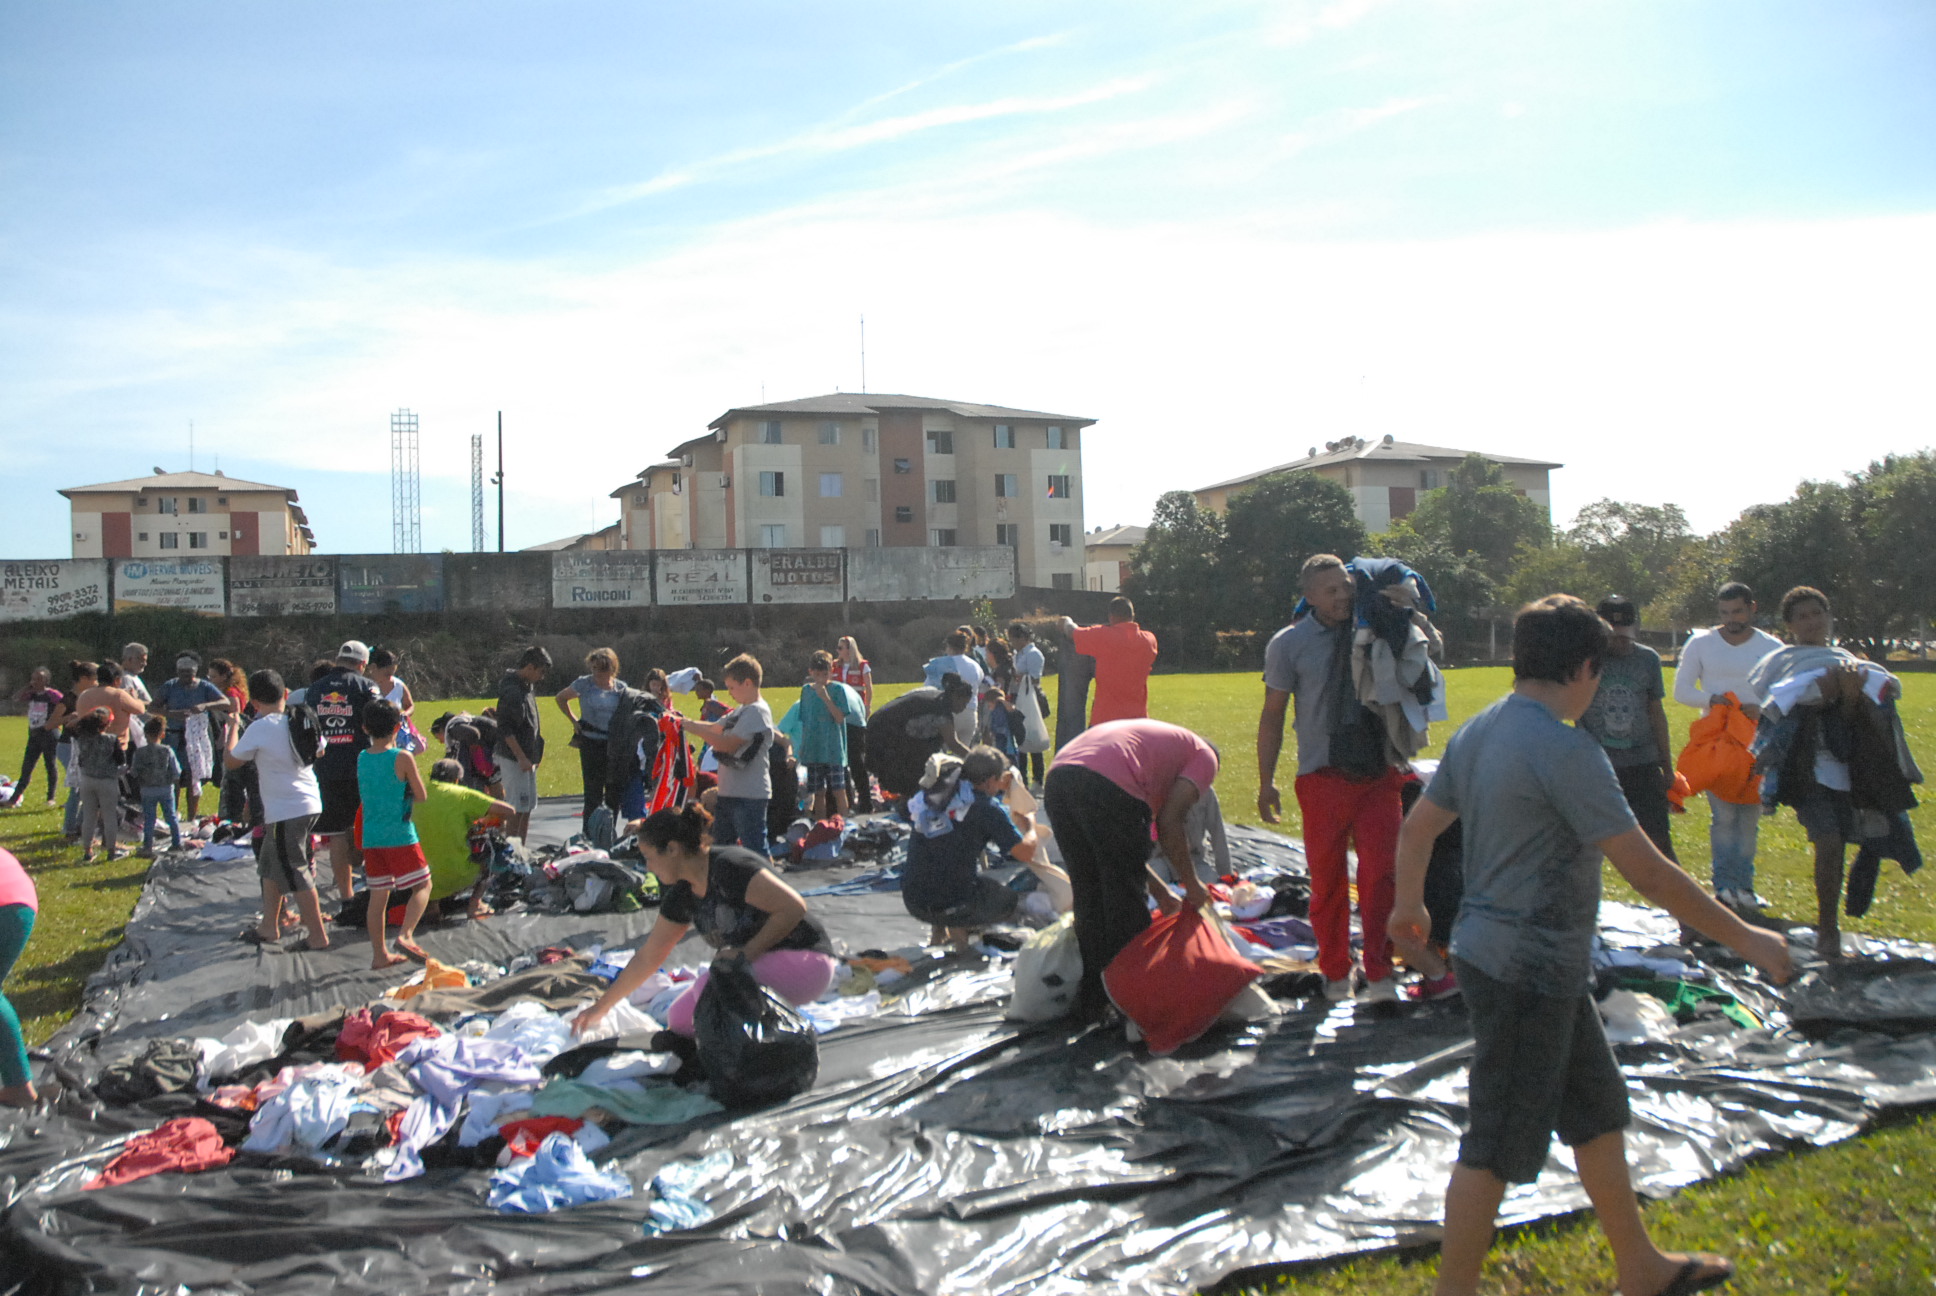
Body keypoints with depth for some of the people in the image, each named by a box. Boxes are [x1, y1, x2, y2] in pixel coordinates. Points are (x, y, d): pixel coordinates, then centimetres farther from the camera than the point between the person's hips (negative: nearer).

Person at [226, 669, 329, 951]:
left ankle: (318, 936, 1)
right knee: (270, 866, 22)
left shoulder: (259, 729, -13)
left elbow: (231, 762, -1)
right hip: (310, 803, 8)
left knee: (297, 874, -2)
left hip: (286, 811, -8)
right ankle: (269, 927, 30)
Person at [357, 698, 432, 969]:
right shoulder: (403, 758, -11)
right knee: (423, 885, 6)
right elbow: (421, 795, -5)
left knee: (378, 894, 10)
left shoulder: (361, 758, 5)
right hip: (400, 835, -5)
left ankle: (379, 954, 15)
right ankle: (406, 934, -12)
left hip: (371, 836, 5)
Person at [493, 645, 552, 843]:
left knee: (527, 808, 13)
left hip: (527, 757, 10)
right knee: (516, 810, -6)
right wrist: (521, 758, -20)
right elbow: (505, 729, -20)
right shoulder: (511, 691, -17)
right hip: (514, 759, -9)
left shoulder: (527, 686, 13)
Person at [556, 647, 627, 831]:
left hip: (615, 745, 3)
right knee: (593, 791, -6)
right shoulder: (584, 684, -2)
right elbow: (561, 698, 13)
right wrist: (573, 720, 5)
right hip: (591, 744, -3)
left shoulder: (622, 688, 4)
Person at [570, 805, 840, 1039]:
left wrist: (749, 951, -23)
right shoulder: (682, 894, 4)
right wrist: (601, 1007, 18)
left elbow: (794, 907, -27)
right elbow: (647, 957, 14)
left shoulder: (728, 867, -23)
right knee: (679, 1020, 2)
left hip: (806, 963, -9)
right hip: (762, 964, 9)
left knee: (713, 982, -30)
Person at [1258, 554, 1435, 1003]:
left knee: (1379, 872, -6)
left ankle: (1379, 974, 5)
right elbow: (1272, 714, 4)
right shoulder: (1289, 643, 0)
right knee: (1327, 877, 5)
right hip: (1322, 775, -1)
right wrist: (1266, 782, 3)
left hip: (1378, 771, 1)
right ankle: (1335, 973, 22)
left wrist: (1411, 608, -6)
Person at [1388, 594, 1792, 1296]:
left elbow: (1417, 827, 16)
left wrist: (1409, 905, 32)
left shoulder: (1477, 732, 6)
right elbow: (1648, 872, -21)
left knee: (1598, 1109, 22)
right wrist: (1744, 938, -10)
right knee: (1498, 1148, 3)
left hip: (1491, 948, 10)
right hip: (1527, 973, -10)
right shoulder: (1567, 751, -22)